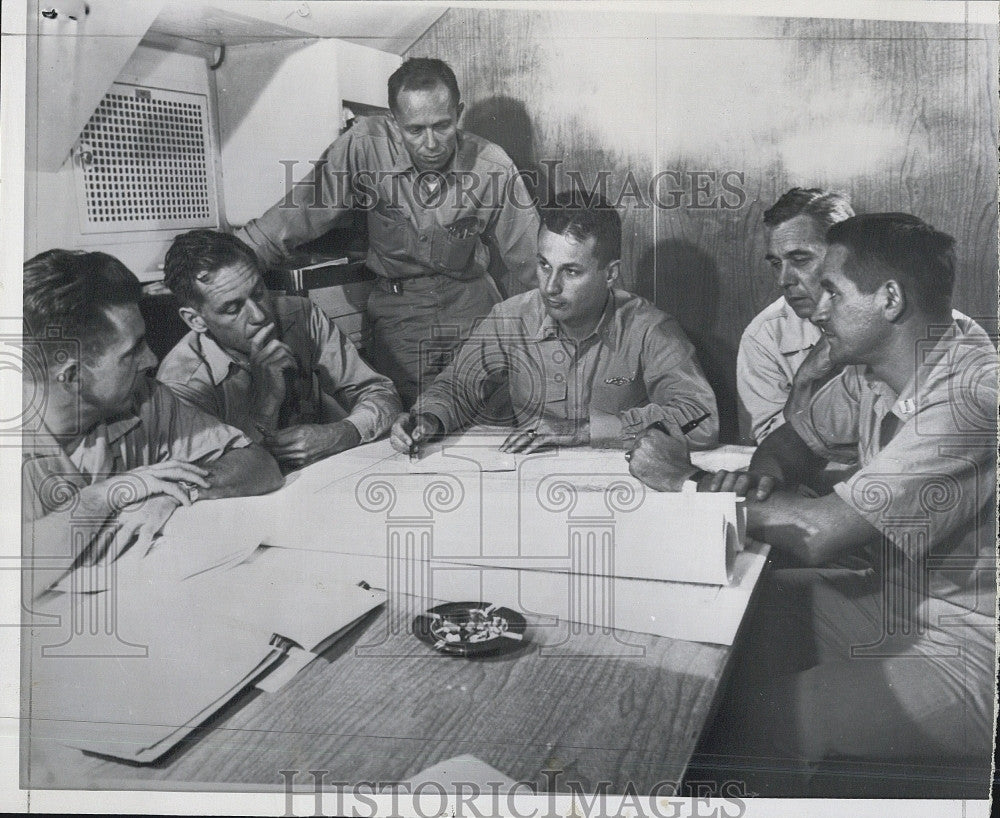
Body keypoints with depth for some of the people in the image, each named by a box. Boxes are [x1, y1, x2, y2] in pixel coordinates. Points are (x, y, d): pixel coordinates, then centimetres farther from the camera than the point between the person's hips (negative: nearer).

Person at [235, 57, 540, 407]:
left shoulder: (494, 167, -10)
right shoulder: (365, 146, -13)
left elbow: (528, 260, 1)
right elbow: (298, 212, -12)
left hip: (471, 299, 1)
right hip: (396, 300, 0)